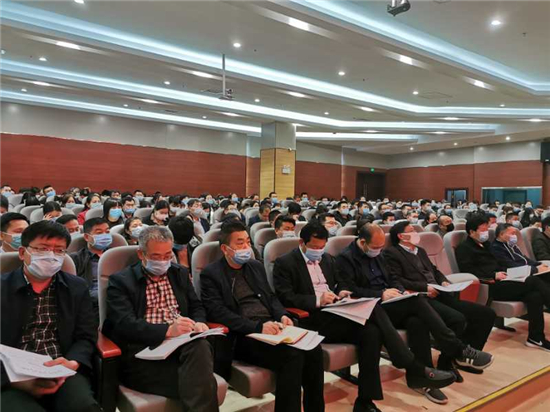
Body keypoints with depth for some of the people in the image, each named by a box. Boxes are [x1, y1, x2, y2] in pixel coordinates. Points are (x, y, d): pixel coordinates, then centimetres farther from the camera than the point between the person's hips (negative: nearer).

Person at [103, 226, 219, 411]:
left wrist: (199, 323, -7)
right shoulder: (120, 281, 3)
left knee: (200, 346, -34)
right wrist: (167, 330, -26)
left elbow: (196, 307, 19)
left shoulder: (180, 273, 19)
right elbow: (125, 325, -10)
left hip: (183, 344, 5)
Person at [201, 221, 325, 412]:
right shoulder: (210, 274, -1)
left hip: (271, 326, 6)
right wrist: (257, 326, -22)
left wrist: (282, 316, -3)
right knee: (293, 356, -29)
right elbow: (218, 312, -12)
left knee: (313, 349, -18)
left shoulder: (256, 266, 19)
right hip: (243, 336, -6)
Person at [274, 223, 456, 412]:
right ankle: (415, 369, -18)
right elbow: (285, 297, -12)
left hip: (335, 315, 7)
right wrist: (317, 300, -24)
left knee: (371, 331, -24)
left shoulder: (327, 259, 18)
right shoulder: (284, 263, -3)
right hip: (312, 321, -7)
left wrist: (341, 293, -3)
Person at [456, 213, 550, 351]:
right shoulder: (464, 248, -1)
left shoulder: (486, 244, 25)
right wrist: (493, 275, -13)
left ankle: (536, 338, -14)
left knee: (534, 295, -20)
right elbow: (468, 270, -14)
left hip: (501, 283, 8)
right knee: (534, 281, -19)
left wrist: (504, 273, 5)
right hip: (489, 287, -8)